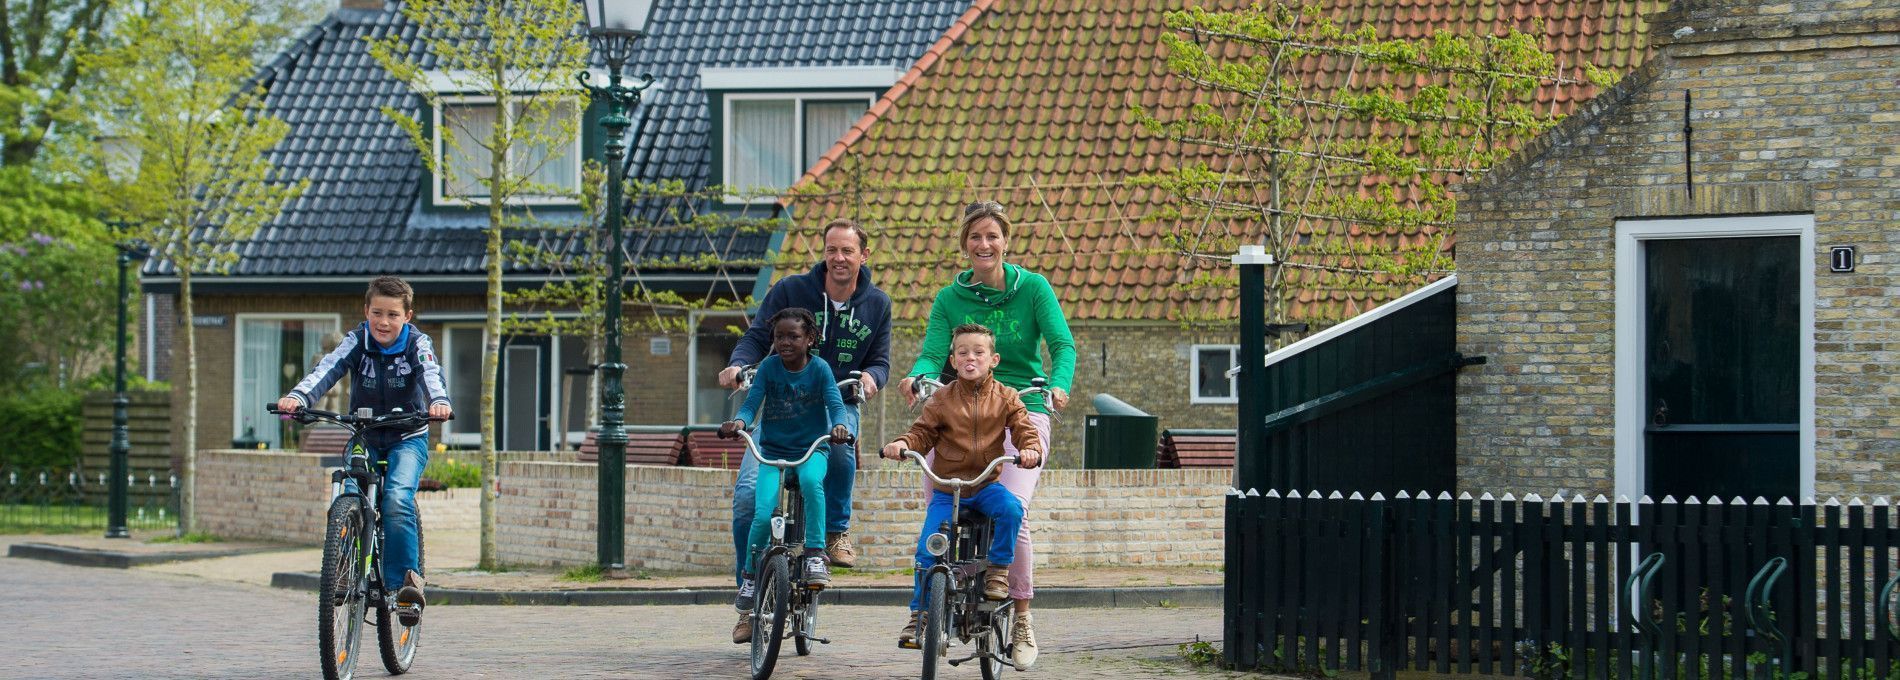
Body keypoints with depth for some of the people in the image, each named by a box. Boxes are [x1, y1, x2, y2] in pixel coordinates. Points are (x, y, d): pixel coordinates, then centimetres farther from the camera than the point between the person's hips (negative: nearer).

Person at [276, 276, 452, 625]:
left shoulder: (417, 344, -9)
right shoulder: (357, 341, -7)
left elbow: (430, 372, -29)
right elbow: (328, 368, -23)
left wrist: (439, 401, -53)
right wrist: (298, 396, -44)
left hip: (407, 440, -2)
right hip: (365, 439, 3)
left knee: (397, 499, -28)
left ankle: (406, 578, -26)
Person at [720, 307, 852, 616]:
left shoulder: (819, 369, -4)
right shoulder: (768, 367, -2)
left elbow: (835, 403, -14)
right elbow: (751, 404, -8)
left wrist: (839, 426, -37)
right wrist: (738, 422, -31)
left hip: (811, 451, -1)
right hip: (773, 452, 1)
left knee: (811, 480, -37)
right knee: (764, 514, -18)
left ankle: (814, 553, -26)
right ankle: (750, 576, 6)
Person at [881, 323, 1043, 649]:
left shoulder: (1005, 398, 3)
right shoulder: (942, 400, 2)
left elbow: (1023, 429, -3)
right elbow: (922, 432, 2)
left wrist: (1031, 449, -25)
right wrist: (902, 443, -20)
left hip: (986, 485, 0)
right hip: (946, 490, 0)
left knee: (1010, 509, -32)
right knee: (927, 550, -12)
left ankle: (998, 570, -8)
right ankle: (919, 616, 4)